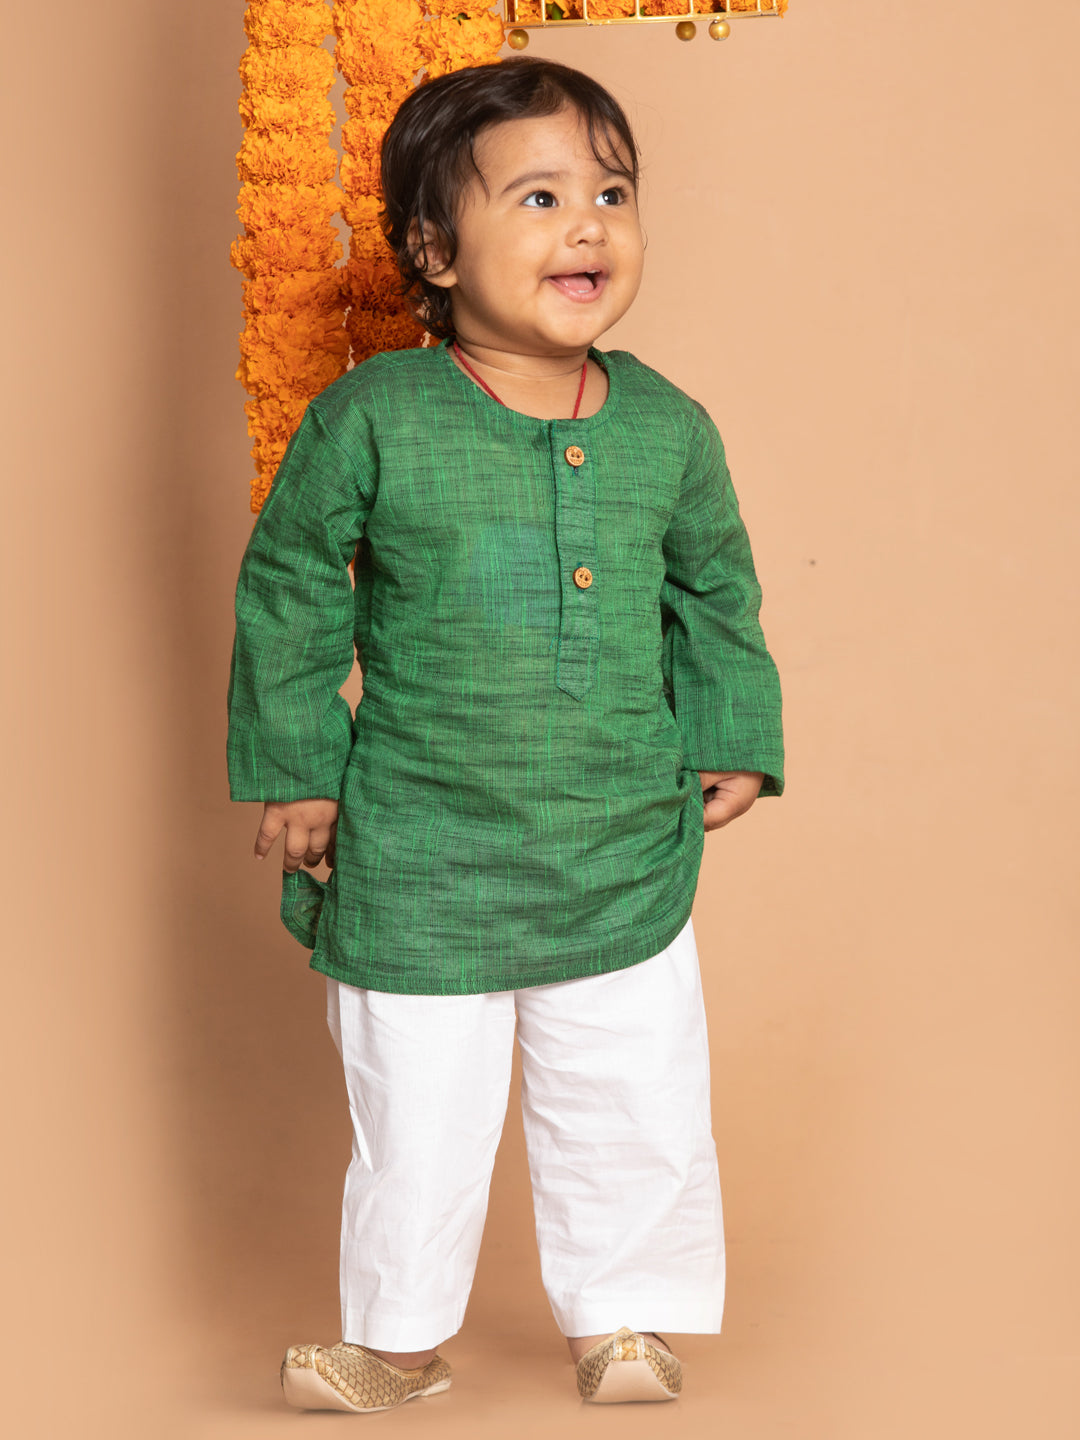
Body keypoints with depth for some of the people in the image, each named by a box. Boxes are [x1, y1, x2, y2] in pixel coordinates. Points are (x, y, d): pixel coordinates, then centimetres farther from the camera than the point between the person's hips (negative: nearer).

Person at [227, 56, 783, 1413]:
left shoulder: (669, 428, -1)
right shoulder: (369, 420, -12)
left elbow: (716, 592, 14)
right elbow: (288, 589, -1)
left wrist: (732, 743, 12)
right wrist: (293, 767, 0)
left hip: (626, 866, 3)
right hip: (419, 871, -2)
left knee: (644, 1119, 12)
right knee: (417, 1128, 11)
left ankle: (622, 1322, 37)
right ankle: (401, 1337, 36)